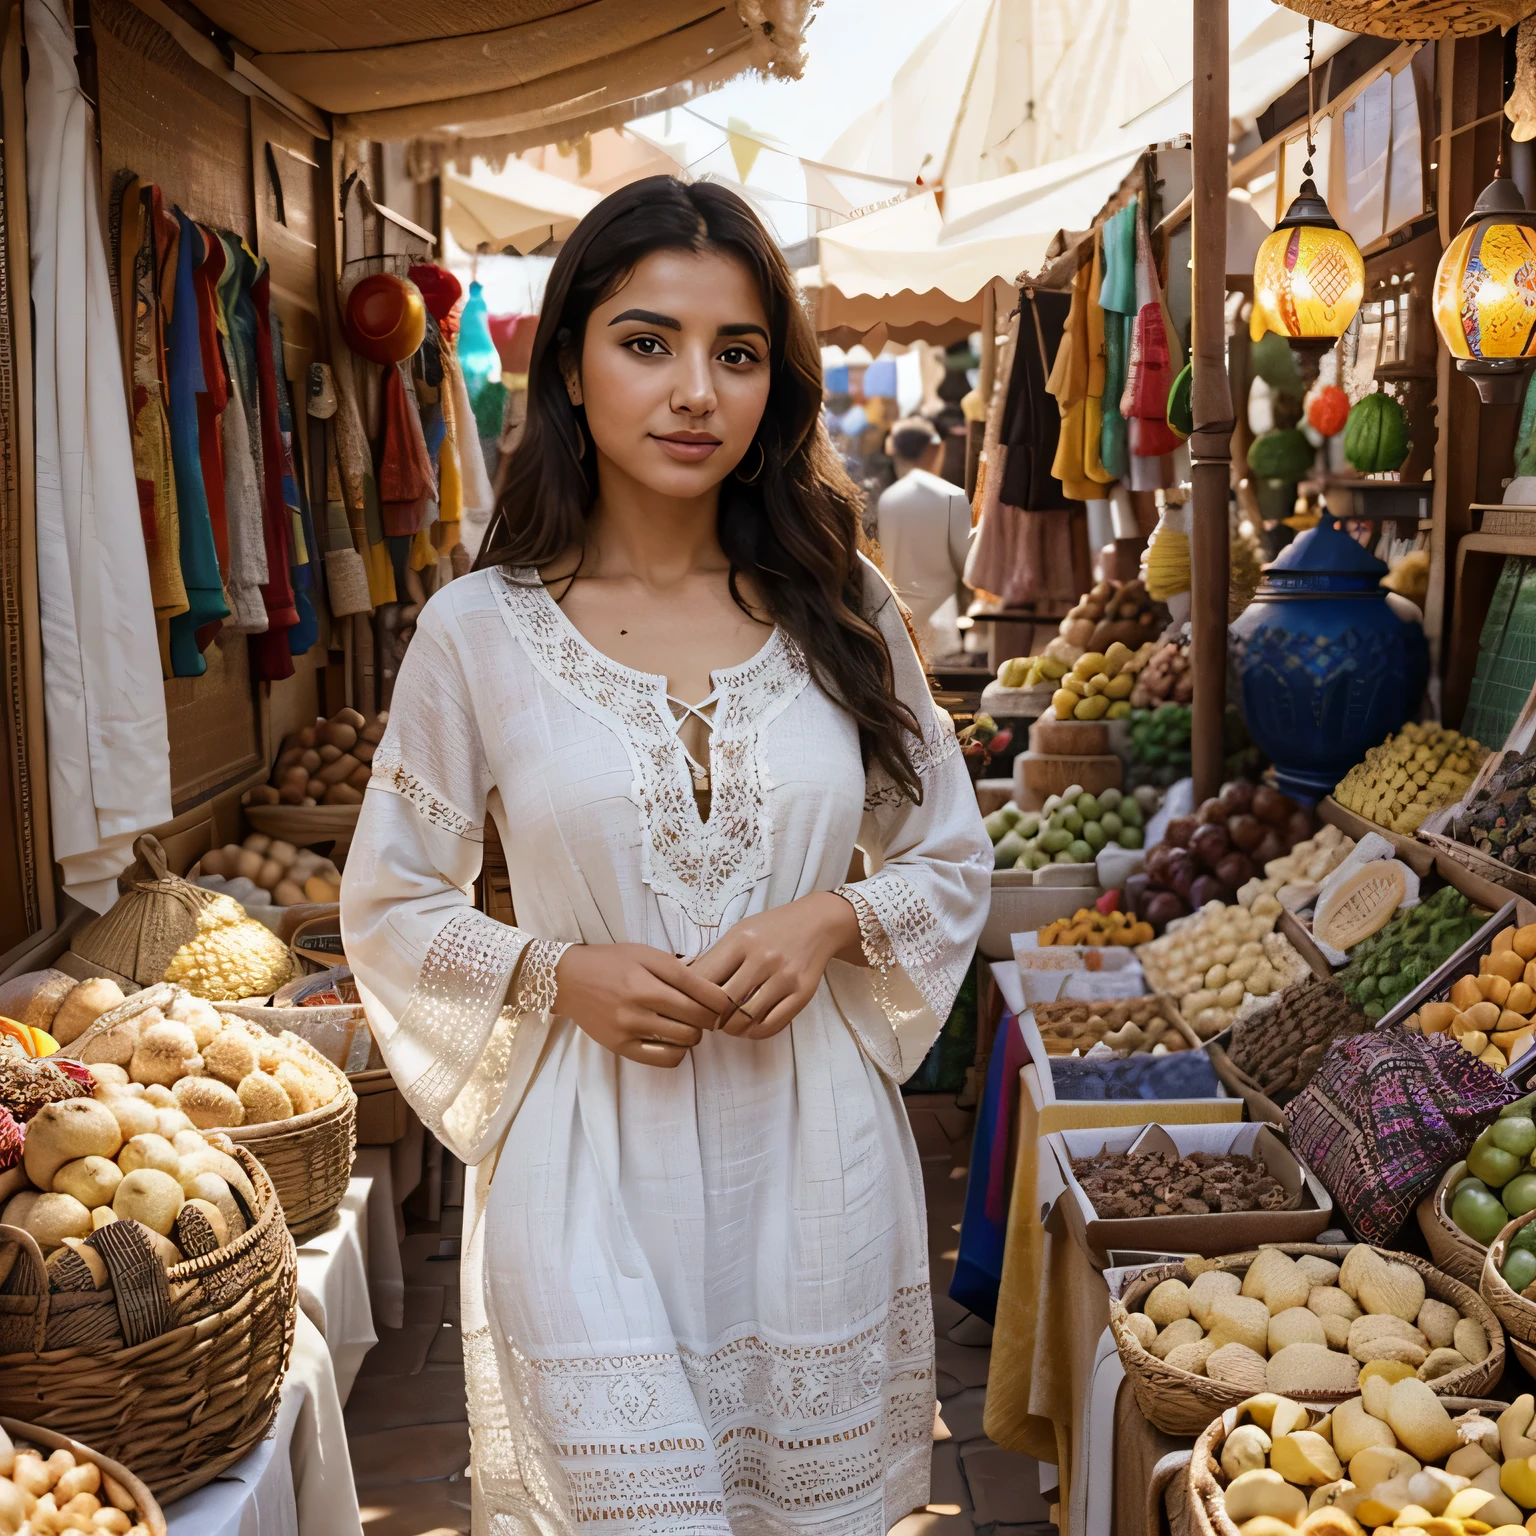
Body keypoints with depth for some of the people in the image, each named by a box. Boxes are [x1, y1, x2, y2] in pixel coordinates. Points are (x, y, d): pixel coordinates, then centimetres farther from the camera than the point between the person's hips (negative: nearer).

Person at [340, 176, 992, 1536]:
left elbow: (954, 863, 10)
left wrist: (835, 920, -10)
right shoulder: (481, 631, -4)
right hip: (590, 1171, -2)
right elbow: (389, 908, 3)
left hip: (811, 1162, 3)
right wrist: (559, 975, -14)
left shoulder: (840, 607, 2)